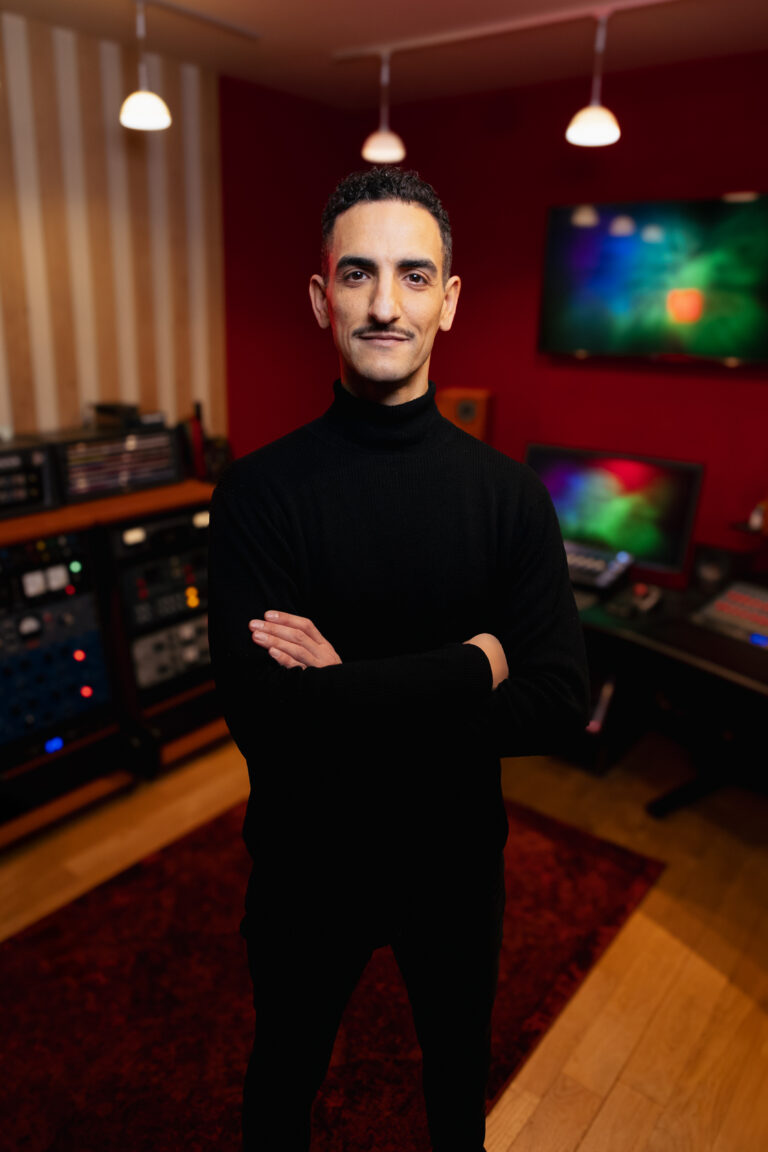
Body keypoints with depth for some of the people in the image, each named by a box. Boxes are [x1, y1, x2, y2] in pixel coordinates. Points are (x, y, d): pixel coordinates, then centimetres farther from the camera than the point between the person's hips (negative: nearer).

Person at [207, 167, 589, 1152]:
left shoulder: (510, 493, -13)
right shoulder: (258, 490, -19)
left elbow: (558, 702, -19)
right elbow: (266, 717, -28)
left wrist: (351, 690, -27)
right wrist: (470, 665, -25)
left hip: (457, 857, 2)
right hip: (307, 859, -1)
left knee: (459, 1064, 31)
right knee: (283, 1072, 28)